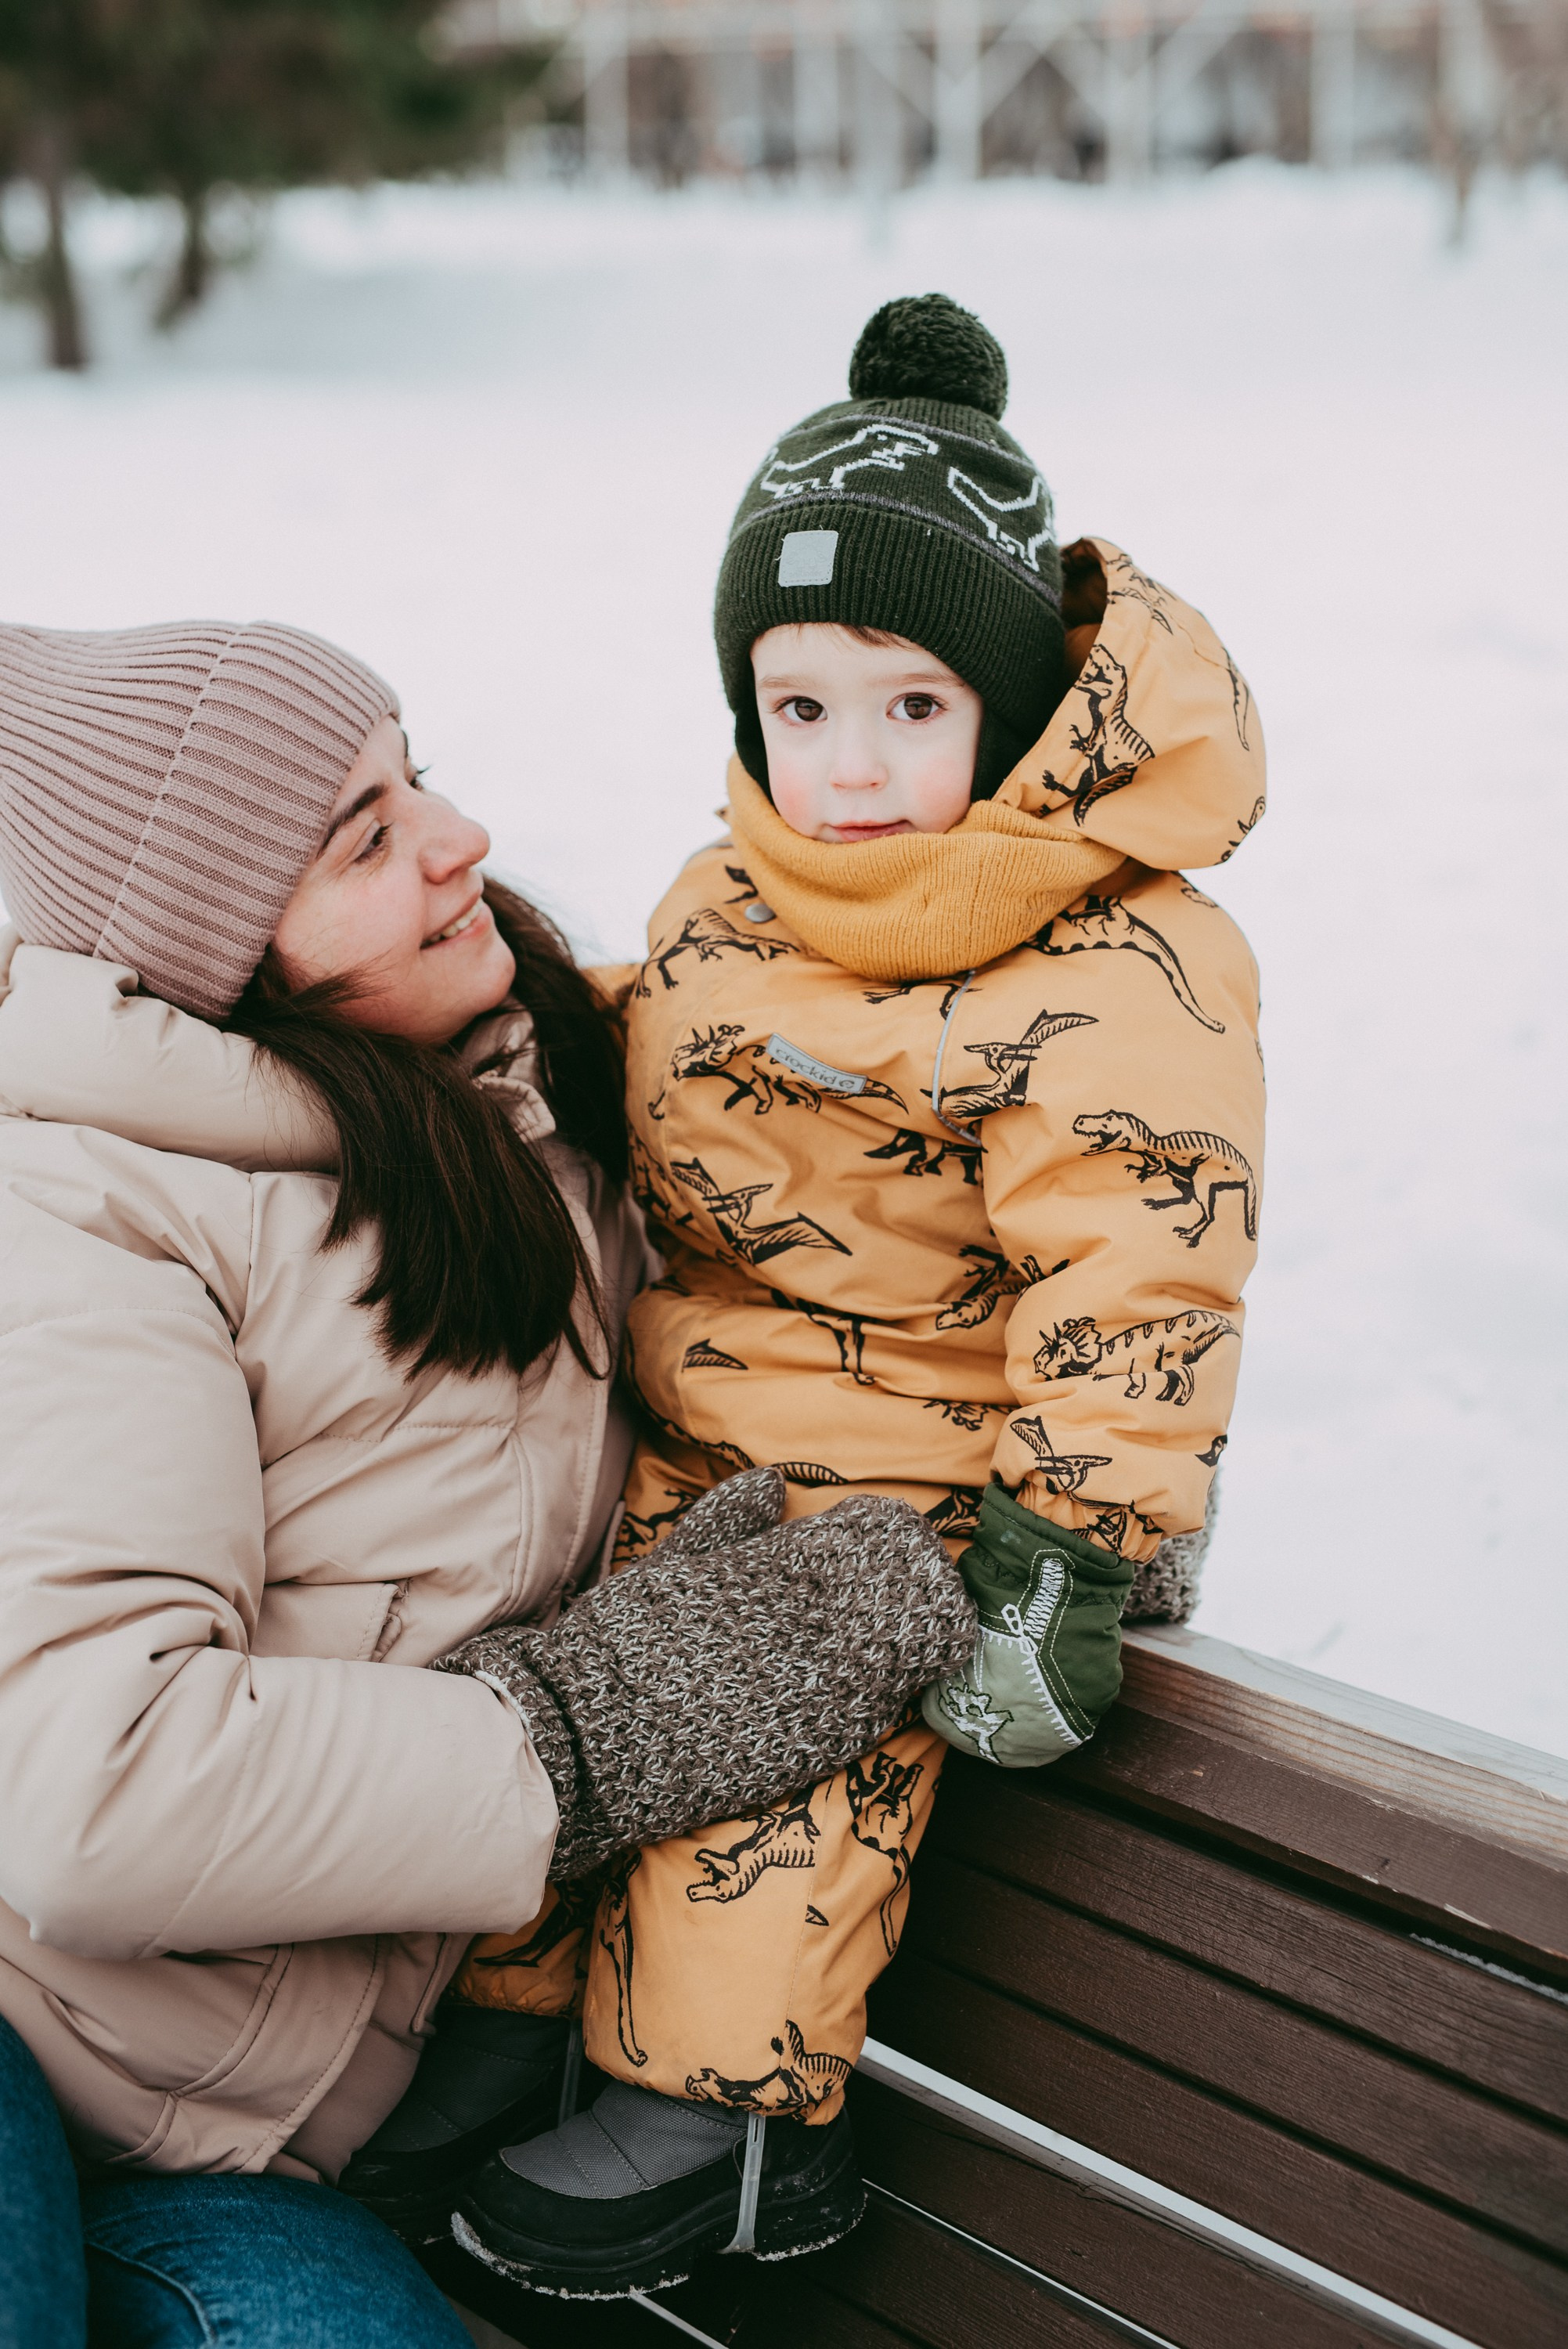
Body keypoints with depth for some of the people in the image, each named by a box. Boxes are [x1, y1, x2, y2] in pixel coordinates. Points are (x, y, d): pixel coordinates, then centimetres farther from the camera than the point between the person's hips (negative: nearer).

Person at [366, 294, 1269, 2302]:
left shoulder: (1117, 965, -19)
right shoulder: (730, 906, 4)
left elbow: (1131, 1271, -21)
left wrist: (1070, 1538, -23)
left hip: (925, 1462, -7)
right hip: (695, 1420, 7)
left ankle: (717, 2107, -1)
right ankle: (509, 1988, 20)